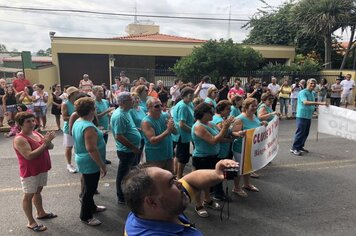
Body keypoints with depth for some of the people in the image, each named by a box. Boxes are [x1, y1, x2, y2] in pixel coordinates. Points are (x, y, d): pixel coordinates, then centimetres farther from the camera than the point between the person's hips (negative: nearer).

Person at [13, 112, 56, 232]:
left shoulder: (36, 134, 3)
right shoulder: (19, 139, -20)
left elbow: (51, 147, 3)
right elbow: (29, 156, -30)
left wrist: (48, 141, -19)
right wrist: (45, 143, -30)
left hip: (42, 169, 8)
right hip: (29, 173, -7)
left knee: (38, 191, 22)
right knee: (29, 195, 6)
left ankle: (41, 213, 39)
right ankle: (31, 222, 17)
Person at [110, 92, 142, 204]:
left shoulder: (125, 112, 7)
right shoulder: (119, 115, -24)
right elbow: (119, 137, -27)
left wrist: (137, 129, 7)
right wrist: (134, 148, -22)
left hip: (132, 150, 10)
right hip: (126, 151, -10)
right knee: (124, 175, 8)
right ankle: (122, 198, 26)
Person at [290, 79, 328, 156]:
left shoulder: (312, 93, 14)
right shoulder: (303, 92, -13)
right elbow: (305, 102, -31)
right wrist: (320, 103, -34)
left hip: (309, 116, 8)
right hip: (302, 116, -8)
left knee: (306, 133, 12)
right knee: (300, 133, -6)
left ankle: (300, 147, 22)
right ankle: (294, 148, 2)